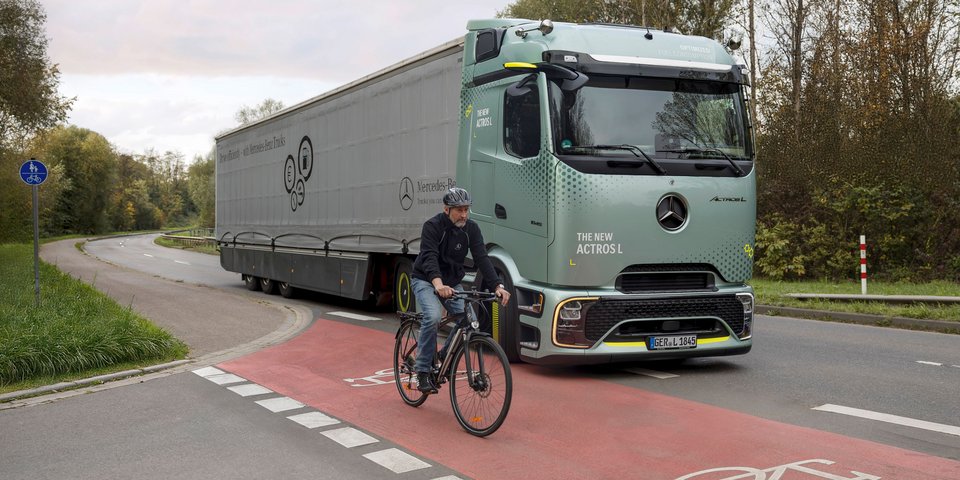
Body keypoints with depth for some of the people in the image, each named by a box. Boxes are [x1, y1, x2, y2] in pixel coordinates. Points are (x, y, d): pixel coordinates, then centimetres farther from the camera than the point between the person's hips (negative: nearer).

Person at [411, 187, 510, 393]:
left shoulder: (471, 229, -7)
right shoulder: (432, 226, -21)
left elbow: (482, 258, -15)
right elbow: (429, 257, -35)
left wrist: (498, 286, -30)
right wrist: (438, 285, -54)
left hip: (453, 282, 5)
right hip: (426, 281, -5)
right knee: (433, 317, -31)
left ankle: (444, 358, 11)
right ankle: (423, 372, -19)